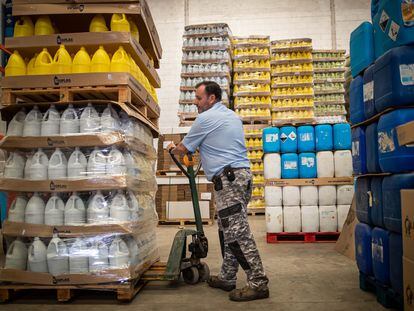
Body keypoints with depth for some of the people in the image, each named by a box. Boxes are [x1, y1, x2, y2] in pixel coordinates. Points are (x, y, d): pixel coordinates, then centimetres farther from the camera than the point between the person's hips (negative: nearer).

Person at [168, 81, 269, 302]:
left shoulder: (206, 118, -5)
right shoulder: (232, 116, 22)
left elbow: (184, 149, 4)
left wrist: (173, 149, 27)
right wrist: (200, 151, 45)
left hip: (228, 179, -10)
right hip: (241, 174, 10)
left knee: (238, 233, -8)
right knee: (228, 230, 13)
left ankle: (258, 284, -5)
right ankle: (227, 278, 21)